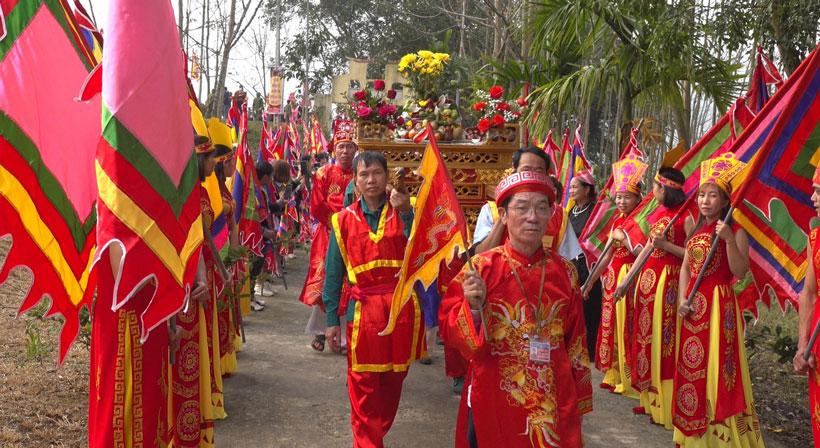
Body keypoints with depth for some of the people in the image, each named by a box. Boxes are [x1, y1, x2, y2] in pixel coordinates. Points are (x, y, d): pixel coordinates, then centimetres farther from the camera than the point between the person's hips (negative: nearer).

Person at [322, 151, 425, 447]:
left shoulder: (404, 210, 2)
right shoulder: (344, 220, 4)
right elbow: (333, 274, 6)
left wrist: (406, 214, -27)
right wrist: (332, 320, 5)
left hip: (403, 308, 1)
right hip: (364, 309, -1)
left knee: (394, 380, 12)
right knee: (364, 385, 0)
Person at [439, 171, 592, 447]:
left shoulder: (564, 271, 1)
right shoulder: (482, 268, -8)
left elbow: (576, 342, 9)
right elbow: (450, 332, -8)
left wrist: (579, 400, 13)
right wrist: (473, 307, -26)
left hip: (554, 404, 2)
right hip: (493, 402, -2)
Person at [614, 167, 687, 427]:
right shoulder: (659, 213, 13)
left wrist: (665, 245, -19)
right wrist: (626, 280, 16)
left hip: (668, 281, -8)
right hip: (648, 277, 8)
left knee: (663, 338, -5)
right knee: (645, 336, 11)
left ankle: (666, 407, 4)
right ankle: (650, 399, 22)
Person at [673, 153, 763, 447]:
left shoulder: (735, 232, -7)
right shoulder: (695, 230, 12)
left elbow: (740, 272, -16)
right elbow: (686, 268, 12)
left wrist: (729, 240, -25)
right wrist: (681, 299, -1)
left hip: (719, 304, -6)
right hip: (693, 305, 6)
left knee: (718, 366, -5)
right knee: (691, 366, 10)